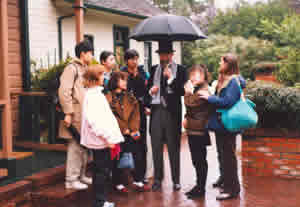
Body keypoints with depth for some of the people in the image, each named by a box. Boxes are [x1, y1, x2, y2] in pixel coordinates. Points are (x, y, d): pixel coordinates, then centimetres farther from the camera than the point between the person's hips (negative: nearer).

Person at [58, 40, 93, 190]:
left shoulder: (84, 69, 18)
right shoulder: (72, 68, -11)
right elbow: (64, 91, -20)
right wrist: (68, 113, -22)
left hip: (85, 115, 9)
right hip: (76, 115, -9)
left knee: (84, 146, 15)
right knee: (75, 146, -6)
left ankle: (81, 175, 26)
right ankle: (71, 180, 2)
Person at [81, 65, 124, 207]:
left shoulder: (96, 93, 16)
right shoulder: (93, 95, -16)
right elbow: (94, 120, -26)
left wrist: (112, 137, 15)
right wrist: (108, 137, -23)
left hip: (103, 140, 10)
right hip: (101, 141, -10)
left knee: (103, 170, 15)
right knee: (101, 171, -2)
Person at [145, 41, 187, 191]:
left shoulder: (179, 70, -1)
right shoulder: (154, 69, 13)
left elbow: (182, 91, -10)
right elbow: (149, 87, 18)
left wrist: (170, 78, -18)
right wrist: (150, 91, -4)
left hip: (172, 112, -3)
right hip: (156, 111, 4)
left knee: (174, 147, 5)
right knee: (156, 147, 8)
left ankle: (176, 180, 16)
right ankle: (157, 179, 19)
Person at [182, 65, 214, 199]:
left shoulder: (203, 90, -17)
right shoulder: (197, 89, 16)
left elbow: (189, 103, -18)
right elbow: (190, 108, 22)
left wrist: (188, 92, -6)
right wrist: (186, 118, 7)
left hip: (198, 131, -10)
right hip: (193, 130, 10)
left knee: (200, 160, -2)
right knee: (197, 160, 16)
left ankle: (201, 189, 6)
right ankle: (199, 186, 25)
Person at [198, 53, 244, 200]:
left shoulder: (233, 81, -15)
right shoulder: (223, 80, 14)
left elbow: (228, 101, -24)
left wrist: (209, 97, -18)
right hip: (220, 124, 10)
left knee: (228, 157, -1)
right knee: (223, 156, 17)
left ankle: (232, 189, 8)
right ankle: (227, 184, 29)